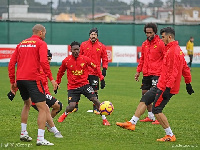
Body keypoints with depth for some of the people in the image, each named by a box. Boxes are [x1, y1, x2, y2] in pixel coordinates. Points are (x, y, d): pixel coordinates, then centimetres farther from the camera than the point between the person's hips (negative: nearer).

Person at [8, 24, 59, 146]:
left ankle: (23, 133, 32)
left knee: (27, 104, 29)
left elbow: (11, 63, 16)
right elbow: (43, 61, -16)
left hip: (20, 79, 7)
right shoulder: (41, 43, 0)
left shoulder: (21, 44, 19)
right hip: (33, 79, -7)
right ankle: (40, 139, -14)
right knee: (43, 107, -6)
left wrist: (13, 82, 21)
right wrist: (51, 78, -15)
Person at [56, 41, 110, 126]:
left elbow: (96, 67, 7)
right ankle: (64, 115, 22)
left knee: (95, 100, -13)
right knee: (71, 106, -14)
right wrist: (57, 83, 18)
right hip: (72, 87, -1)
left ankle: (104, 119, -1)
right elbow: (60, 72, 13)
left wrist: (102, 79, 1)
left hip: (84, 84, 1)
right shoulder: (66, 61, -5)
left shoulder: (85, 59, -5)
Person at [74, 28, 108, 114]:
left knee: (95, 91, 1)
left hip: (95, 72, 0)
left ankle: (95, 109, 8)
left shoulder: (101, 46, 5)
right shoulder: (83, 45, 5)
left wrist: (104, 69, -1)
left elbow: (105, 59, 9)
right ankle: (75, 106, 15)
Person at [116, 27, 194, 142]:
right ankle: (132, 123, 18)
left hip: (166, 87, -11)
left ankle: (170, 135, -2)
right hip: (161, 85, 11)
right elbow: (185, 68, 21)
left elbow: (174, 72, -25)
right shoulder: (177, 49, 15)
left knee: (156, 109, -8)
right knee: (144, 100, 13)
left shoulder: (174, 51, -18)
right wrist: (188, 83, 26)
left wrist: (168, 88, -27)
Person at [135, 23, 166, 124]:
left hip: (156, 74, -7)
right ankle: (150, 116, 19)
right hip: (146, 74, 7)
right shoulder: (144, 44, 13)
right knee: (144, 93, 8)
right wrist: (138, 71, 17)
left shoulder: (160, 43, -6)